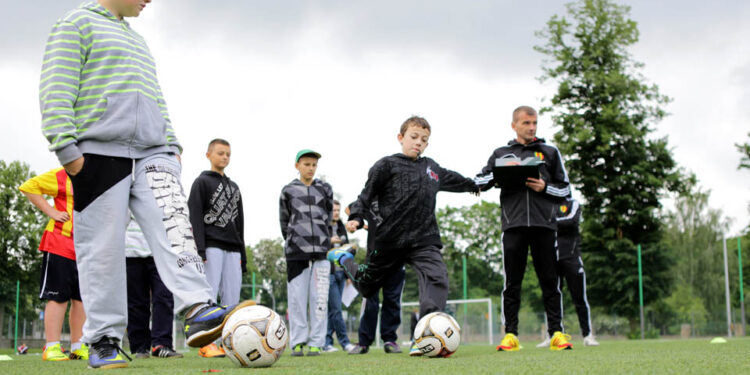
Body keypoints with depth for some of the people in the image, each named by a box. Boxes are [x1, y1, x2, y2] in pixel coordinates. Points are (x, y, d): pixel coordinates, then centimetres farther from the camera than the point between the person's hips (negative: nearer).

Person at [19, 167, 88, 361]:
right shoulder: (62, 175, -5)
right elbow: (29, 187, -5)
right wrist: (51, 211, -12)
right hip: (60, 247, -6)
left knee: (81, 298, 8)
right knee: (58, 296, -5)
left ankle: (78, 347, 15)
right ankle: (51, 348, -1)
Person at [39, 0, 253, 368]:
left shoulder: (136, 40, 29)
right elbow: (57, 90, -7)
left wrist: (171, 144, 19)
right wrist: (67, 148, -16)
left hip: (150, 153, 6)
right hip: (99, 154, -6)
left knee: (173, 225, -17)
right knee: (103, 248, -5)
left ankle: (199, 311, -31)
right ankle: (103, 340, 2)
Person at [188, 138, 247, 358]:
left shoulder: (234, 187, 24)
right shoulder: (202, 182, 4)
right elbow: (195, 217, -6)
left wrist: (242, 255, 18)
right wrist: (200, 249, -17)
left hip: (232, 249, 6)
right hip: (211, 247, -6)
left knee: (232, 298, 1)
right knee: (208, 295, -11)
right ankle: (207, 344, -13)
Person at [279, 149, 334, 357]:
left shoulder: (325, 189, 12)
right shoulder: (288, 190, 9)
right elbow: (284, 221, 13)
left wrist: (322, 240, 12)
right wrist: (292, 240, 8)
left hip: (321, 251, 1)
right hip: (296, 252, -1)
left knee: (319, 297, -3)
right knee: (296, 297, -2)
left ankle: (316, 342, 1)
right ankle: (297, 342, 3)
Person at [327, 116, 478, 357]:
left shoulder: (432, 167, 18)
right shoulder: (387, 165, -1)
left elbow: (454, 180, 38)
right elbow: (367, 195, 0)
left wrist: (474, 185, 52)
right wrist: (356, 217, -15)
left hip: (424, 240, 4)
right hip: (390, 241, -3)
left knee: (437, 279, -24)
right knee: (367, 285, 14)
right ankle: (344, 259, 46)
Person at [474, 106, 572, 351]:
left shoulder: (550, 153, 16)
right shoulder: (501, 154, 16)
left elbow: (565, 189, 15)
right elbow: (480, 182, 12)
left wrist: (545, 187, -4)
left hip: (544, 223, 0)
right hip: (513, 223, 0)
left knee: (549, 280, -1)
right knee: (512, 282, 0)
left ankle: (557, 332, 1)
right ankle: (510, 334, 2)